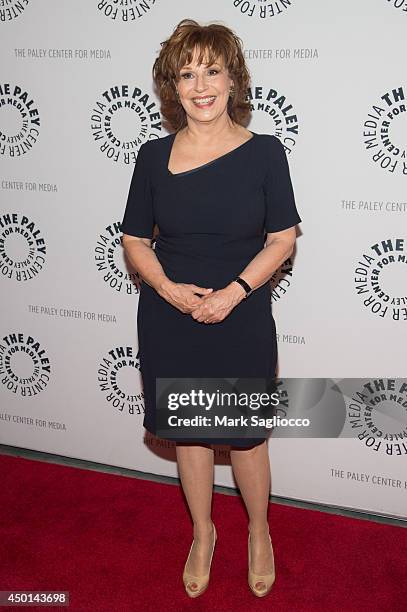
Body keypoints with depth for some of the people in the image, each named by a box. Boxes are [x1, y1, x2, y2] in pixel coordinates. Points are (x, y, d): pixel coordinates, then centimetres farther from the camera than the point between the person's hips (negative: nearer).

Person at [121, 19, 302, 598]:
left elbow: (283, 238, -5)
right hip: (169, 320, 2)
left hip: (242, 322, -2)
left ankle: (259, 532, 39)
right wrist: (169, 289, -14)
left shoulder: (264, 151, -7)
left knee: (245, 435, 12)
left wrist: (233, 293, -17)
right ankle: (203, 533, 40)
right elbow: (134, 239, 3)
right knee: (187, 432, 16)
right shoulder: (154, 155, -2)